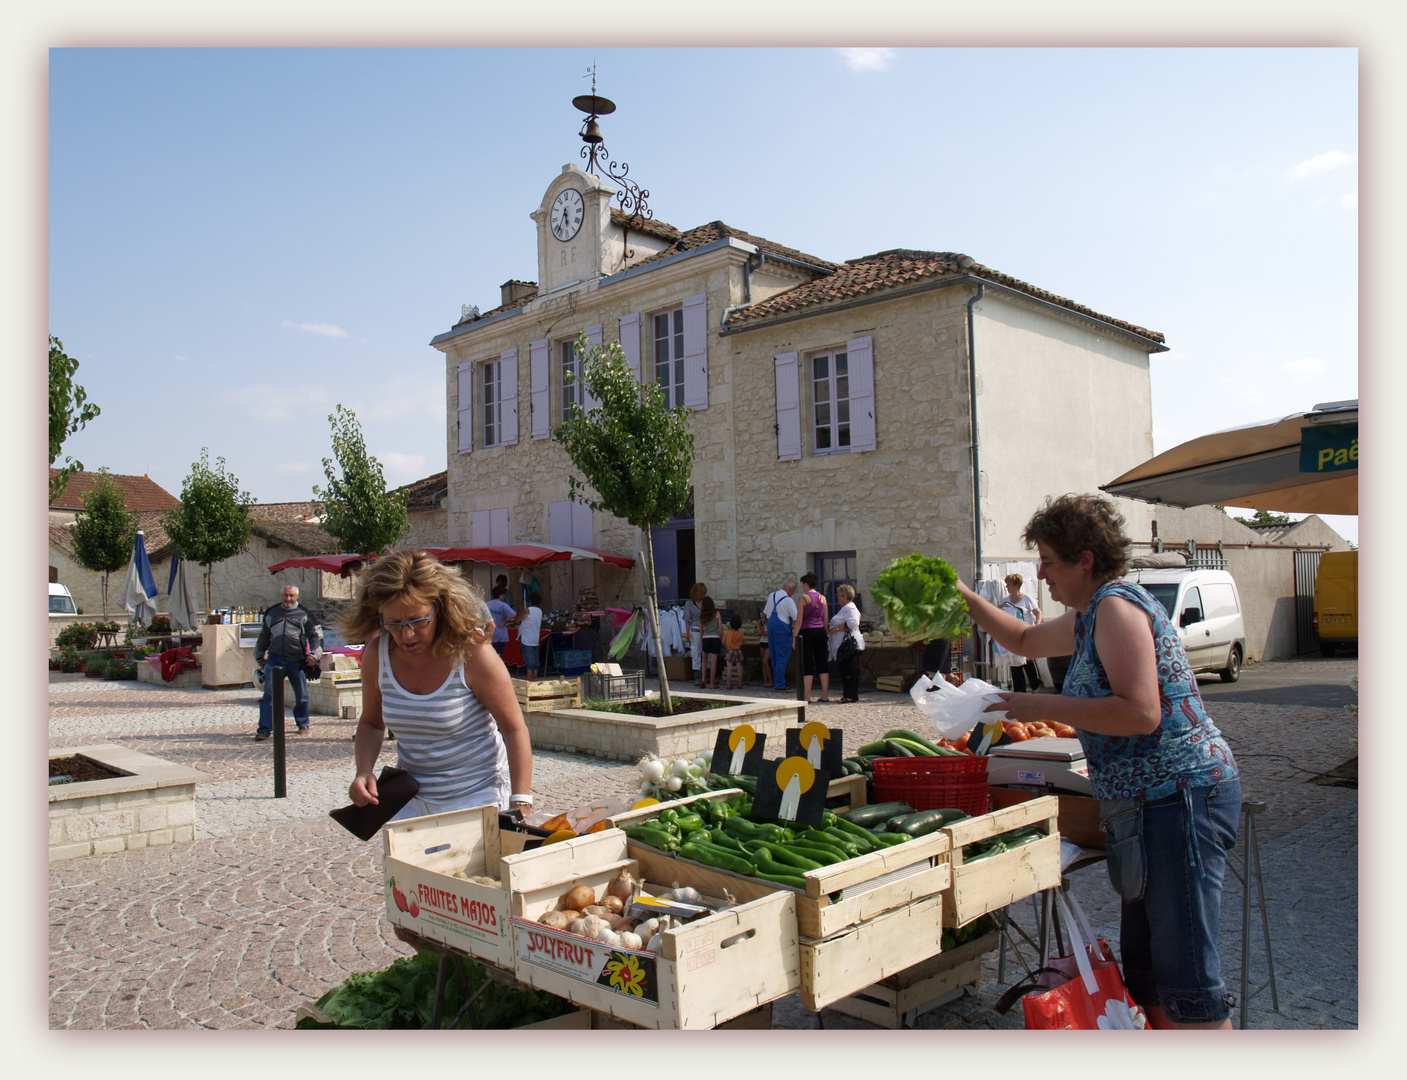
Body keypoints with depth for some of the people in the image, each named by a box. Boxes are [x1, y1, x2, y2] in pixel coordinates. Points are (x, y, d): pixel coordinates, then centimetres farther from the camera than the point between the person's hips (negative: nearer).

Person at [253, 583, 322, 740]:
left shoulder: (304, 614, 6)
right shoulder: (271, 613, 14)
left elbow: (316, 635, 9)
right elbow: (263, 636, 25)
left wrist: (314, 654, -3)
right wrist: (260, 657, 24)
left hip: (297, 661, -2)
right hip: (274, 659, 2)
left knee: (302, 695, 5)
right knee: (269, 694, -5)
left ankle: (302, 725, 23)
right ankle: (265, 729, -1)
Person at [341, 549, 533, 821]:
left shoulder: (472, 653, -20)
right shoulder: (376, 654, -6)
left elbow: (515, 729, -15)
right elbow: (371, 722, 11)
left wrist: (520, 804, -21)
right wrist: (364, 771, -8)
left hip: (476, 796, -4)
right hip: (411, 798, 5)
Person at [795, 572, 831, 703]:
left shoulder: (803, 597, -7)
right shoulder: (822, 598, 8)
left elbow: (799, 620, -9)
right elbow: (826, 620, 11)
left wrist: (794, 637, -5)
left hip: (806, 633, -5)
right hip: (820, 632, 5)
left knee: (807, 665, -2)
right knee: (822, 663, 9)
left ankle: (807, 696, -2)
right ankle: (825, 695, 10)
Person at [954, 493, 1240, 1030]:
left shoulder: (1116, 604, -14)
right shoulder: (1089, 616, 16)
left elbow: (1140, 713, -25)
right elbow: (1026, 640, 34)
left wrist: (1043, 707, -18)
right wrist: (966, 599, 22)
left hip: (1178, 797, -11)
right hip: (1146, 804, 11)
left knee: (1185, 977, -7)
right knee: (1145, 971, 15)